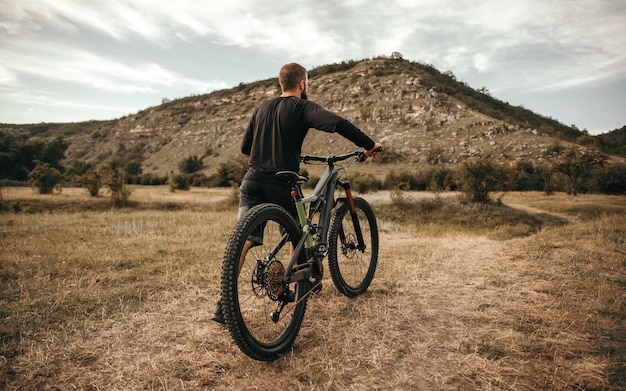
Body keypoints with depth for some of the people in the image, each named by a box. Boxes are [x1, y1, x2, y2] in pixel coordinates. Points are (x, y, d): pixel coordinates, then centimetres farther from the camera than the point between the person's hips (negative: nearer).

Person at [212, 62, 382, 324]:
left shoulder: (263, 108, 18)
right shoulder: (303, 107, -1)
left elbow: (245, 147, 21)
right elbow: (337, 123, -18)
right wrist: (369, 145, -8)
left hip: (253, 181, 5)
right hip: (280, 184, -4)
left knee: (243, 241, -1)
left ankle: (223, 304, -5)